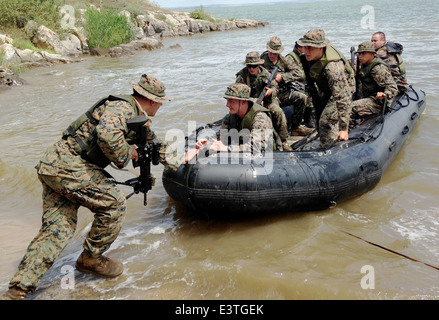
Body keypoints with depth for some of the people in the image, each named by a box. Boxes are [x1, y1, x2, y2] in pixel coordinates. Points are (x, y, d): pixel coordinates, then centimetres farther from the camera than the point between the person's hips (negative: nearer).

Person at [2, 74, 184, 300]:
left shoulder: (138, 117, 18)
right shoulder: (122, 107, -13)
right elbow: (107, 134, -34)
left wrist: (180, 162, 35)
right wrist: (127, 153, -16)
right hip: (67, 165, -10)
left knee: (57, 230, 4)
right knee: (114, 203, -8)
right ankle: (90, 259, 9)